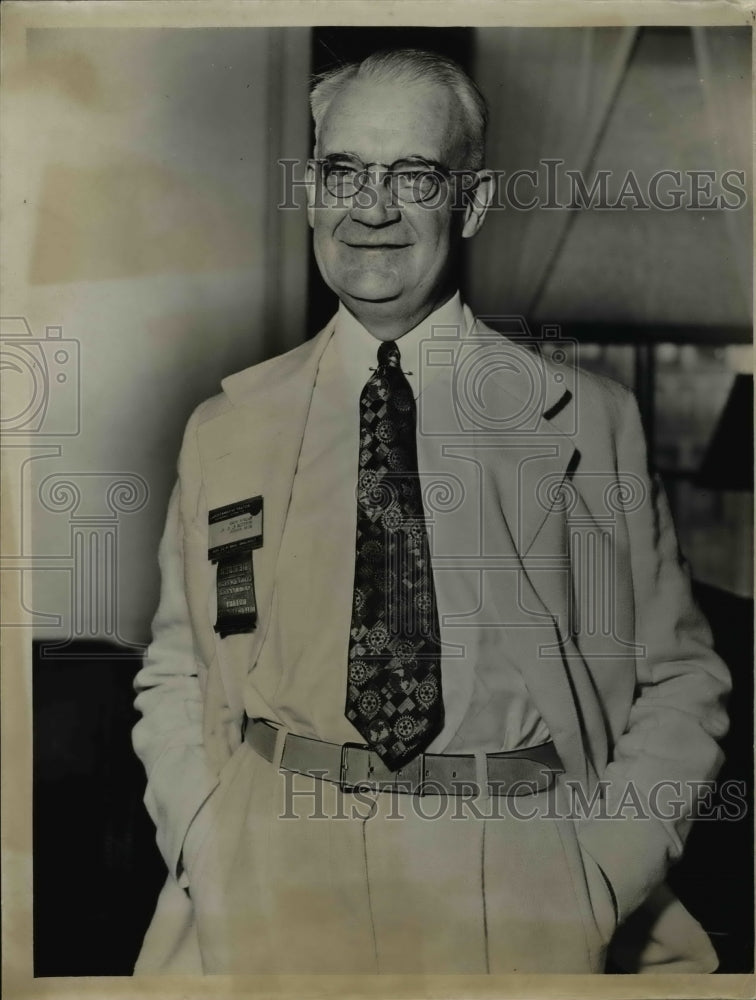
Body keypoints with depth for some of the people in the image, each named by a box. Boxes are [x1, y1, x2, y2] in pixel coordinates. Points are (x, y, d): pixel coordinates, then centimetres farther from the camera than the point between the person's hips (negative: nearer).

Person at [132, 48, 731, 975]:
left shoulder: (591, 422, 2)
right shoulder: (224, 428, 7)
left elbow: (678, 680, 5)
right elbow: (173, 674, 11)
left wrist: (599, 880, -7)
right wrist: (207, 849, -3)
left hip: (520, 879, 0)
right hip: (269, 878, 1)